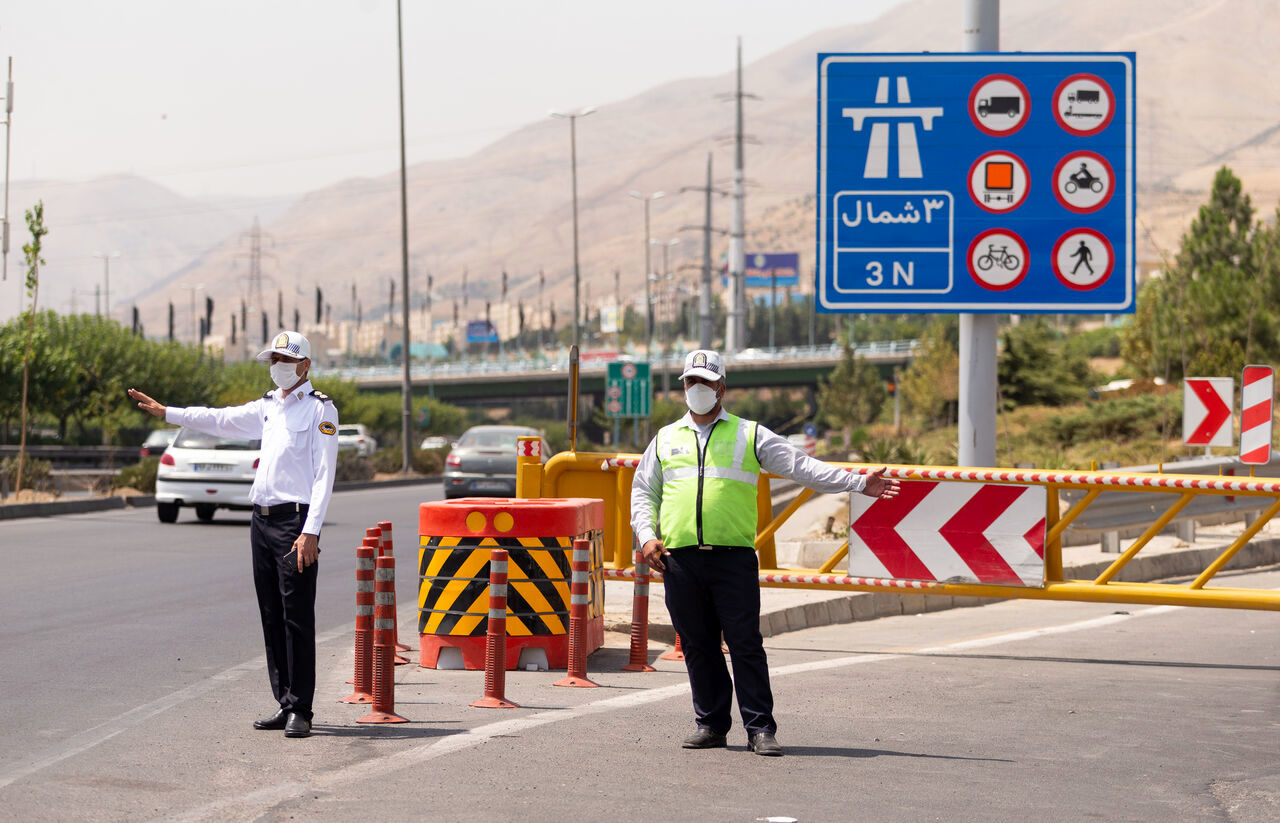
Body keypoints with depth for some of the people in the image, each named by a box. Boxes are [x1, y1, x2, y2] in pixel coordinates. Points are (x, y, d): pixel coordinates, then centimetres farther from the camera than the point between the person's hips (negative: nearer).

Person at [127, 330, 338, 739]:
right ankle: (285, 704, 12)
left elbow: (323, 476, -12)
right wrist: (165, 412, 25)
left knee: (297, 619, -8)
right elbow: (220, 419, 28)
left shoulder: (320, 409, -5)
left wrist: (311, 531, -19)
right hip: (262, 520, 8)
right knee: (272, 618, 7)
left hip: (295, 521, -8)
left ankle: (300, 710, -7)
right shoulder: (269, 407, 17)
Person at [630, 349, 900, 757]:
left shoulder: (750, 435, 11)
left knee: (745, 644, -6)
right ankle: (711, 724, 13)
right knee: (698, 646, 5)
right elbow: (643, 490, 22)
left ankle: (760, 728, -4)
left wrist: (857, 482, -4)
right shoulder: (665, 439, 19)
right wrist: (647, 536, 4)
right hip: (679, 558, 2)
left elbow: (802, 467, 5)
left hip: (733, 556, -2)